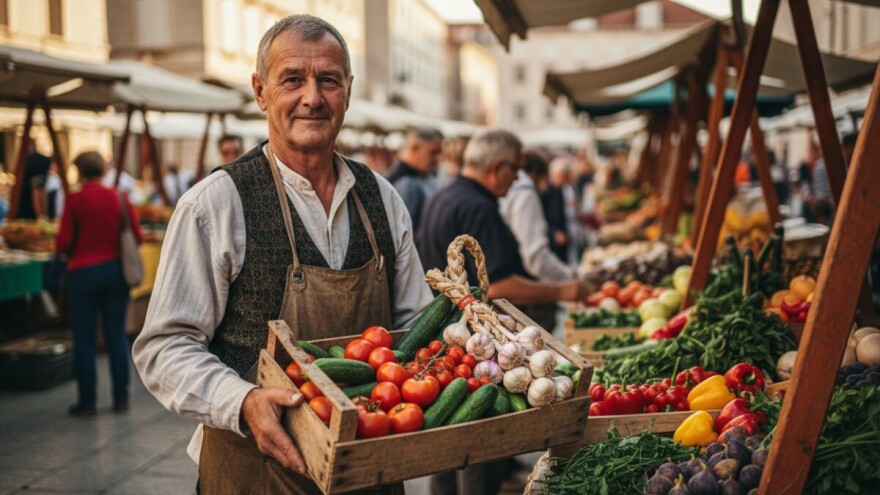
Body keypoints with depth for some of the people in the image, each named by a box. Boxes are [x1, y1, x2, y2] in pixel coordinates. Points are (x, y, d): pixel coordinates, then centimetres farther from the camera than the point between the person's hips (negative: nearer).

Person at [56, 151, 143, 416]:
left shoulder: (75, 200, -8)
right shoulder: (119, 198, 0)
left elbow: (63, 243, -10)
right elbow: (137, 237, 2)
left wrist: (72, 250, 13)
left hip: (84, 271, -3)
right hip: (115, 270, 3)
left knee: (84, 338, 5)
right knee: (116, 335, 9)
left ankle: (87, 401, 9)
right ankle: (121, 398, 13)